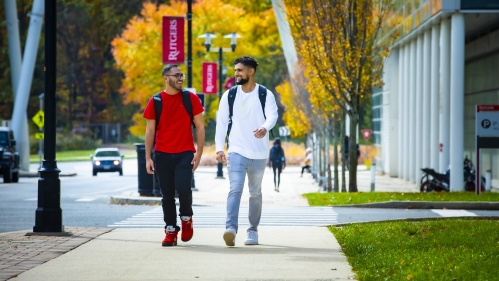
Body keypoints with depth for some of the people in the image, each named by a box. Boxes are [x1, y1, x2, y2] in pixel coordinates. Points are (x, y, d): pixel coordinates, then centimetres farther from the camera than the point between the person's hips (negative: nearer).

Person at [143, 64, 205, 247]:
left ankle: (186, 218, 10)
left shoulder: (191, 99, 2)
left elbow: (200, 126, 4)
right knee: (167, 195, 4)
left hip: (184, 154, -1)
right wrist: (148, 158, -1)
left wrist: (199, 153, -4)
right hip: (162, 155, 2)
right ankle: (171, 230, 12)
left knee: (183, 188, -17)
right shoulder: (155, 102, 4)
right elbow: (150, 130, 6)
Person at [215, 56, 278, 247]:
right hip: (236, 151, 0)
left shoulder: (265, 95, 0)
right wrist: (219, 148, -6)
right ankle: (231, 229, -28)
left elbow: (272, 115, -16)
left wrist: (265, 128, -39)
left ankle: (253, 230, 23)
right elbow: (221, 122, 2)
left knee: (255, 193, 11)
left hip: (259, 153, 1)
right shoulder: (229, 95, 4)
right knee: (235, 189, -17)